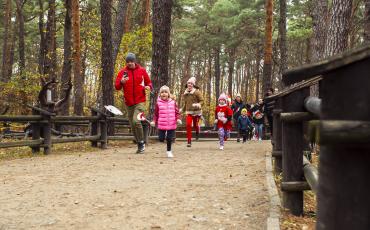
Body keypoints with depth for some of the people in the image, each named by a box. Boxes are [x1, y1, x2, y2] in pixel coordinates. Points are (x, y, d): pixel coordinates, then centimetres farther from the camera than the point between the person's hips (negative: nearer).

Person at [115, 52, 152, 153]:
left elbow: (149, 82, 12)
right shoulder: (122, 72, 4)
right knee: (133, 126, 7)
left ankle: (141, 142, -4)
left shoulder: (142, 70, 4)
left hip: (140, 101, -3)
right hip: (129, 103, 3)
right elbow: (117, 87, 1)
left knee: (136, 121, -21)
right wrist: (121, 82, -21)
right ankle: (140, 145, 20)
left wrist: (148, 87, -11)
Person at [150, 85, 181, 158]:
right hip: (161, 125, -1)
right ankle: (164, 135, 32)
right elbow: (156, 114, 5)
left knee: (169, 139, 7)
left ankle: (169, 151, 26)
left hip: (171, 125, 1)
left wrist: (178, 119, -8)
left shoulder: (173, 102, 3)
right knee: (161, 139, -3)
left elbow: (176, 112, 5)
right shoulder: (158, 103, -1)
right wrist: (154, 121, -2)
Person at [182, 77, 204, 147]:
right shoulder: (185, 93, 8)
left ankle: (197, 132, 47)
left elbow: (201, 100, -8)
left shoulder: (197, 92, -7)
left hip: (196, 111, -3)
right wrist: (182, 109, 21)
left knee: (195, 125, 8)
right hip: (189, 111, 3)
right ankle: (189, 141, -9)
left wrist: (198, 104, -27)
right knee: (188, 125, -14)